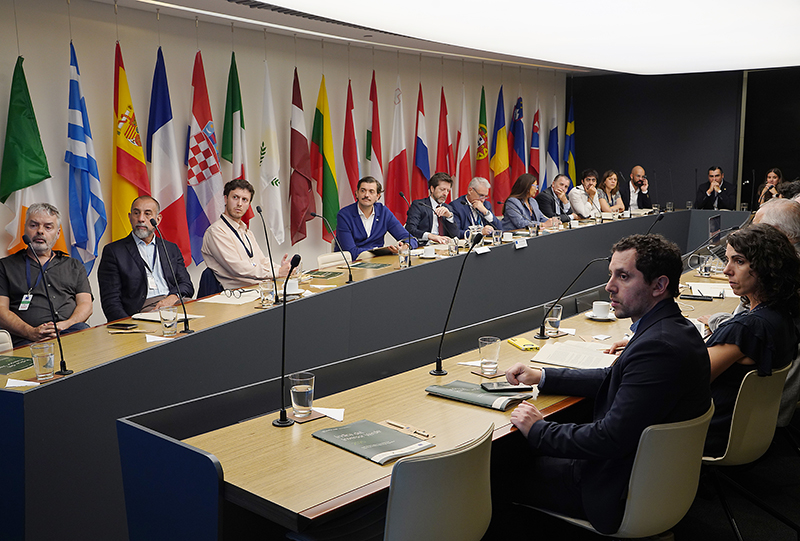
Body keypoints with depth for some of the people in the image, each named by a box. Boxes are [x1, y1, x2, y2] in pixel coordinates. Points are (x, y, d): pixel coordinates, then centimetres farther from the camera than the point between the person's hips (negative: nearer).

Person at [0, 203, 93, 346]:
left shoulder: (74, 266, 26)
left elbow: (86, 304, 13)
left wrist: (65, 325, -10)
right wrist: (31, 332, -13)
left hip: (71, 331, 2)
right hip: (27, 340, -2)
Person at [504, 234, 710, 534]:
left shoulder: (658, 346, -31)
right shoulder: (675, 328, 2)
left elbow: (610, 438, -30)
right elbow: (613, 379, 13)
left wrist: (538, 430, -16)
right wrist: (542, 376, 7)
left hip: (622, 493, -9)